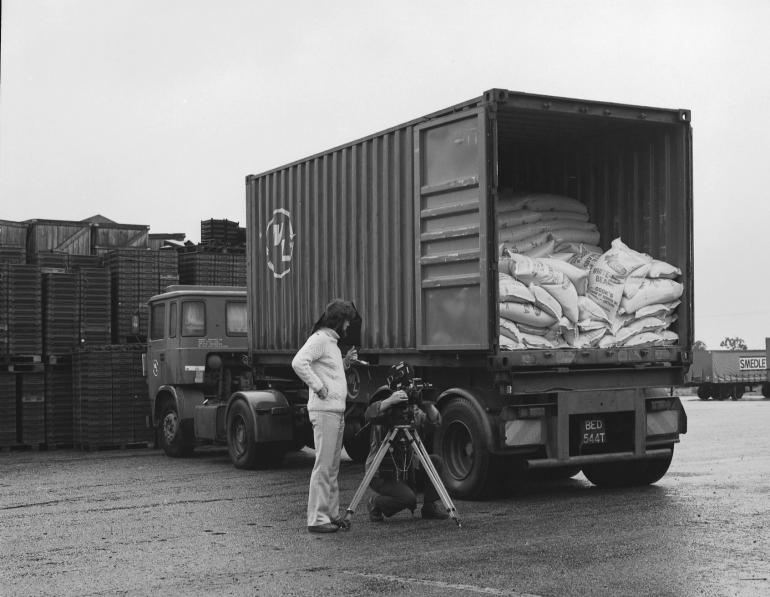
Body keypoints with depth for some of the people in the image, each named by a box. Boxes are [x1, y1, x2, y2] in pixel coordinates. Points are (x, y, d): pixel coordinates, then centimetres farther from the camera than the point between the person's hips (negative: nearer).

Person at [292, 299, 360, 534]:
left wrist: (346, 362, 15)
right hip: (324, 411, -10)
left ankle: (332, 514, 18)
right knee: (323, 466, -9)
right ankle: (317, 519, -7)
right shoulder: (319, 339, -10)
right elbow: (298, 363, -24)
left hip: (337, 411, 10)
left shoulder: (332, 341, 21)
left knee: (333, 467, 12)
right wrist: (318, 387, -20)